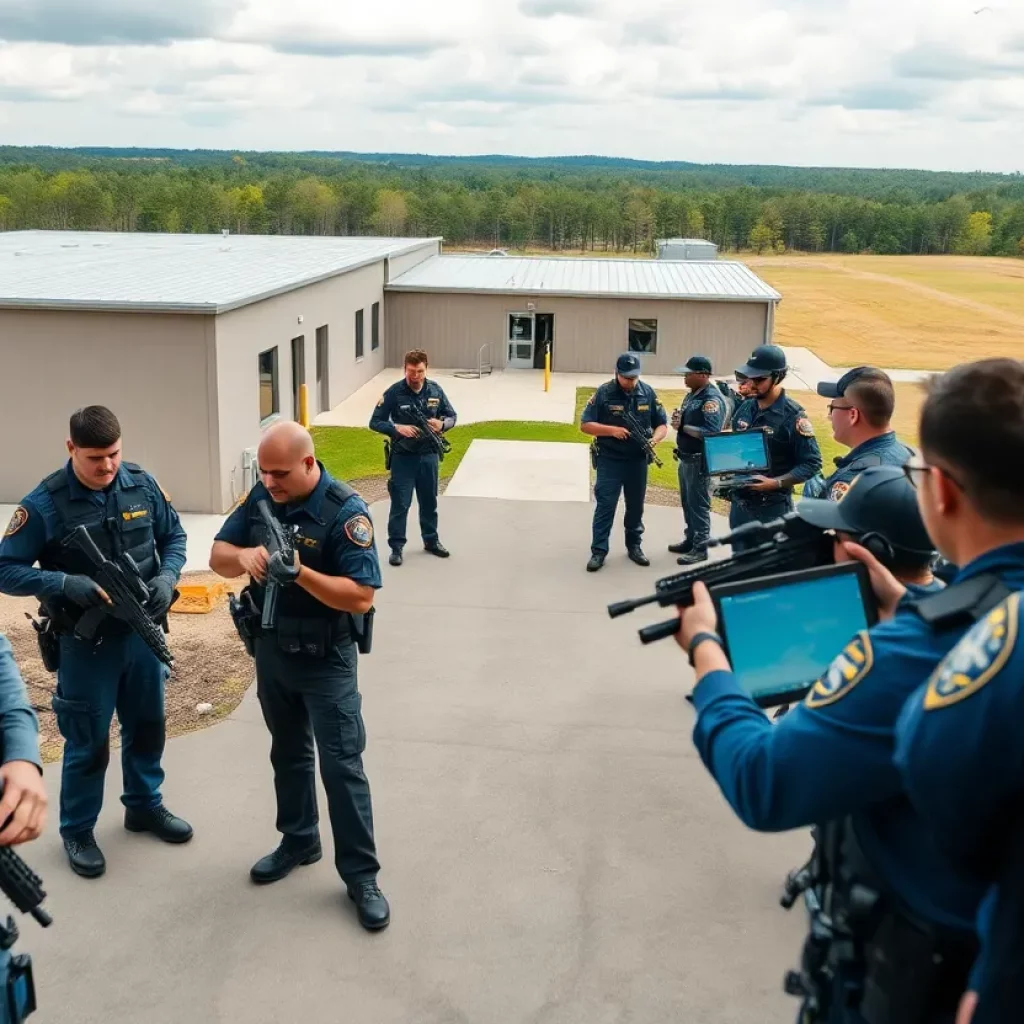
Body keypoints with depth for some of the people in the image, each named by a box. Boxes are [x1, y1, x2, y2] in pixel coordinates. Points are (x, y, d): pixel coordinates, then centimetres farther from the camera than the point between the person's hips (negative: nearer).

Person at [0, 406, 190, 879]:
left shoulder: (142, 485, -7)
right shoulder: (44, 504, -18)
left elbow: (174, 537, 6)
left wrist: (166, 576, -14)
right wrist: (66, 583, -29)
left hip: (143, 632, 4)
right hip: (86, 642, -4)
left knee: (147, 725, 20)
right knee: (88, 742, 8)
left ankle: (145, 805, 42)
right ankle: (76, 831, 29)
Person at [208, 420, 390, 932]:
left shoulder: (346, 512, -22)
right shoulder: (260, 498, -3)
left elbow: (362, 597, -25)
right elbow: (217, 556, 2)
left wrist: (300, 573, -37)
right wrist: (243, 555, -22)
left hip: (325, 661, -6)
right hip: (271, 652, 6)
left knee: (342, 765, -1)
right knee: (288, 753, 21)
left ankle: (360, 875, 10)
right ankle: (298, 841, 39)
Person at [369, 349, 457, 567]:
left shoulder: (435, 390, -3)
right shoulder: (394, 393, -12)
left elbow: (451, 416, 7)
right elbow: (375, 422, -8)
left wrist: (442, 424, -16)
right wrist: (397, 428, -25)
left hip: (429, 455, 3)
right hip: (403, 457, -3)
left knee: (429, 501, 17)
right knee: (400, 503, 0)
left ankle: (431, 540, 32)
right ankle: (396, 547, 10)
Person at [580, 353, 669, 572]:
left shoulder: (648, 393, 1)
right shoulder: (604, 393, -8)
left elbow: (662, 424, 7)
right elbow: (585, 425, -7)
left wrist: (654, 439, -14)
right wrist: (612, 430, -20)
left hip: (638, 460, 3)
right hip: (609, 460, -3)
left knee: (636, 506, 13)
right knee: (605, 506, -3)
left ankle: (634, 546, 28)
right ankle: (598, 551, 2)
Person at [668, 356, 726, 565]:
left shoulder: (712, 399, -20)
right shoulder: (692, 394, 10)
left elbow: (710, 433, -29)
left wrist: (683, 427, -19)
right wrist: (678, 419, -6)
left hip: (700, 461, -10)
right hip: (686, 459, 10)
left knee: (699, 506, -1)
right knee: (687, 503, 19)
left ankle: (700, 549, 8)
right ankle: (690, 540, 32)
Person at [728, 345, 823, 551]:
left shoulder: (793, 416, -14)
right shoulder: (745, 408, 6)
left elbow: (812, 463, -14)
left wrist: (775, 483, -24)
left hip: (772, 507, -6)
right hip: (739, 502, 6)